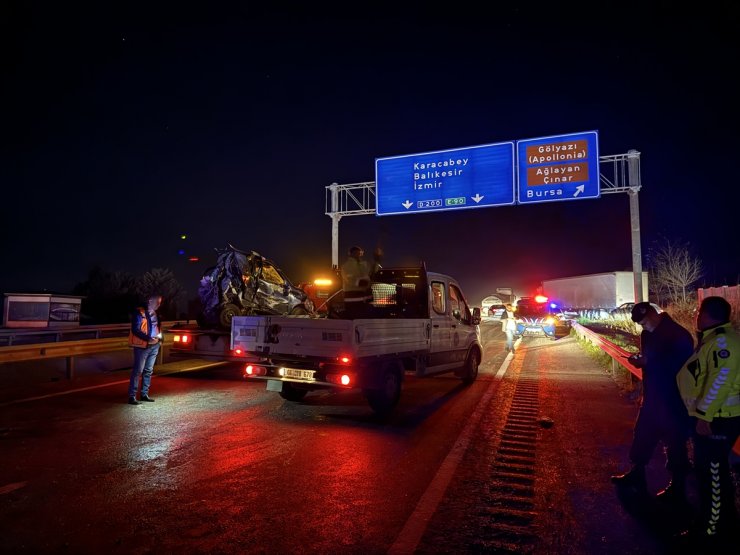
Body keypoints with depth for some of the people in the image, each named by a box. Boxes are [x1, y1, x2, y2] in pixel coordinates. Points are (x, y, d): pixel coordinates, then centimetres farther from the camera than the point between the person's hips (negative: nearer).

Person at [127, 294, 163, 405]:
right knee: (137, 371, -6)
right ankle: (132, 396, 0)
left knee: (148, 371, 12)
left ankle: (145, 394, 21)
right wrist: (148, 338, -24)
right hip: (142, 346, -7)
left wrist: (160, 335, 6)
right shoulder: (139, 313, -11)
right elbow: (135, 330, -16)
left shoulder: (155, 314, 12)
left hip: (154, 346, 7)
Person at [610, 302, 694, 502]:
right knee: (642, 435, 17)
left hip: (674, 399, -8)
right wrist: (639, 359, -3)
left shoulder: (678, 335, -18)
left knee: (675, 441, 6)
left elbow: (680, 366, -23)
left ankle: (677, 488, 22)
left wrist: (647, 362, -25)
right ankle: (636, 474, 34)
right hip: (653, 395, 8)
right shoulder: (648, 334, 6)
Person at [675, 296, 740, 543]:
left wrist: (704, 416, -27)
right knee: (710, 469, 21)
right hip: (714, 416, 10)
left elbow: (720, 381, -29)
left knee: (712, 472, 1)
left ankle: (712, 529, 14)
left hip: (717, 420, -10)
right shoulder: (713, 339, 11)